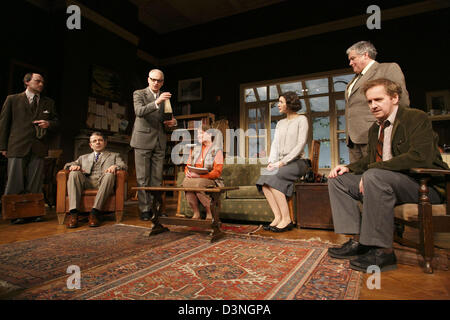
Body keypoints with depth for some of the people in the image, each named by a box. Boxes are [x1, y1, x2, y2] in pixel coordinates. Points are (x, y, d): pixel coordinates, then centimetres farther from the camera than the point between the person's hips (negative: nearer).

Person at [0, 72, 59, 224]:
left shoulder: (49, 102, 18)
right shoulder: (12, 99, 11)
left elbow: (56, 122, 19)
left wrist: (49, 124, -5)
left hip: (39, 148, 2)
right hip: (17, 147, -2)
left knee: (35, 183, 3)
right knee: (15, 182, -1)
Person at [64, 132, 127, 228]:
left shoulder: (114, 156, 28)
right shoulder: (83, 157, 34)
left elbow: (124, 166, 10)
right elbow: (67, 165, 23)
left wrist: (115, 166, -13)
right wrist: (73, 166, -3)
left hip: (102, 182, -2)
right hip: (86, 182, 2)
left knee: (109, 175, -35)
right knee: (74, 173, -27)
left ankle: (94, 213, -39)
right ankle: (74, 214, -33)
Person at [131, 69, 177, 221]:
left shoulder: (165, 97, 16)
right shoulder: (139, 94, 2)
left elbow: (168, 117, 23)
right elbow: (139, 111, -17)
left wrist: (173, 122, -2)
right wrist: (157, 102, -33)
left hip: (160, 142, 4)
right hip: (143, 140, -4)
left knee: (157, 178, 5)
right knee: (143, 178, -2)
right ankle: (144, 210, 4)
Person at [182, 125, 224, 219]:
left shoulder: (217, 150, 1)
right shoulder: (195, 149, 19)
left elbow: (217, 172, -9)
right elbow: (188, 166, 18)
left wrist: (199, 175, -20)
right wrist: (187, 172, -7)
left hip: (211, 180, -4)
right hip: (194, 179, 4)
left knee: (197, 183, -36)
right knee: (186, 182, -30)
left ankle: (209, 213, -19)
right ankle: (196, 213, -19)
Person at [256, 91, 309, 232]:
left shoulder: (301, 120, 0)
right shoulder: (280, 123, 20)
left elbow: (300, 144, -11)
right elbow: (275, 145, 12)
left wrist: (282, 162, -19)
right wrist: (271, 161, -7)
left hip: (297, 162, -5)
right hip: (281, 163, 6)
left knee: (273, 178, -31)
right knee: (263, 179, -24)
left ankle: (286, 219, -24)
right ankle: (278, 217, -23)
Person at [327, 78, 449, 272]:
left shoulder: (416, 118, -9)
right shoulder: (375, 129, 14)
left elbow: (420, 158, -24)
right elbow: (370, 160, 22)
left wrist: (373, 168, -24)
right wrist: (349, 168, 1)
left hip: (424, 184, -8)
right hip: (384, 182, 8)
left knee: (374, 176, -36)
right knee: (338, 180, -1)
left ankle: (383, 251, -26)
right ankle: (357, 241, -8)